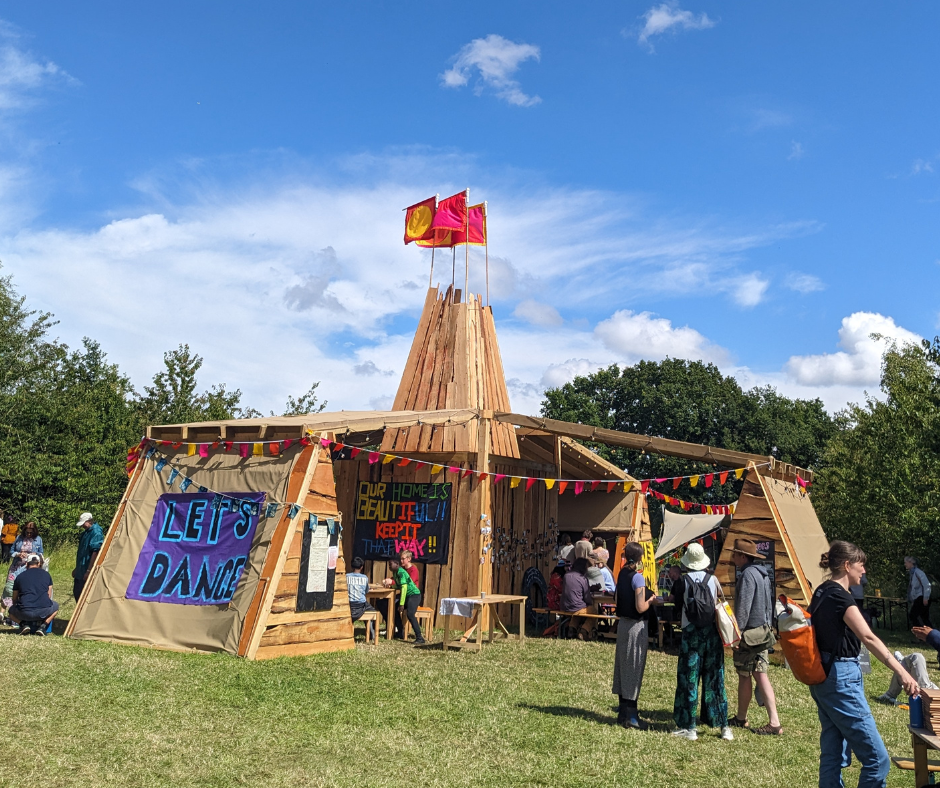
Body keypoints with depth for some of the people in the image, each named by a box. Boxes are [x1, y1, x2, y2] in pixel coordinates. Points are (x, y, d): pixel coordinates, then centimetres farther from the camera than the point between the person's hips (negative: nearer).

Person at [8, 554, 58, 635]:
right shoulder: (46, 574, 14)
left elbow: (14, 600, 23)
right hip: (44, 611, 0)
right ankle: (43, 625, 8)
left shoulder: (19, 576, 13)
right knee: (55, 606, 32)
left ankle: (24, 624, 5)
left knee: (12, 611, 32)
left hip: (25, 613, 0)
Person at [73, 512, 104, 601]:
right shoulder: (85, 532, 13)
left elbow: (95, 552, -22)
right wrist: (77, 568, 23)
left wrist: (89, 570, -23)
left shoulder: (96, 532, -17)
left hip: (87, 572, -10)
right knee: (76, 592, 15)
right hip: (80, 571, 10)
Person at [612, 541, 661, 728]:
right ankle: (630, 716, 5)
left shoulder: (622, 574, 6)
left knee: (623, 665, 15)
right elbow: (640, 608, -21)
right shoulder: (638, 577, -18)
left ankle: (623, 710, 25)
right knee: (634, 667, 0)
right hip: (636, 626, -8)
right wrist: (651, 601, -2)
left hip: (623, 623, 8)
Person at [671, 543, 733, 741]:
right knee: (714, 680, 11)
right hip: (712, 632, 3)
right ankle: (724, 726, 15)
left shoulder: (684, 580, -8)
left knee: (688, 680, 3)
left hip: (691, 633, -3)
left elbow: (677, 603, 2)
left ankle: (689, 727, 5)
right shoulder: (712, 579, -1)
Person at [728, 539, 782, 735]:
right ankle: (774, 723, 3)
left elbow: (743, 608, -21)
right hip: (764, 631, 9)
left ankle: (741, 718, 18)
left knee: (744, 676, 5)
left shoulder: (747, 574, -17)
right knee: (761, 676, 7)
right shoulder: (763, 574, 13)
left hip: (750, 632, -9)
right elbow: (769, 603, 20)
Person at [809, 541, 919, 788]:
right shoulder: (840, 596, -18)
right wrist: (901, 672, -37)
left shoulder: (821, 593, 11)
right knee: (877, 759, -4)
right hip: (841, 680, -10)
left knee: (833, 753, 14)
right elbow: (868, 638, -29)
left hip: (823, 678, 10)